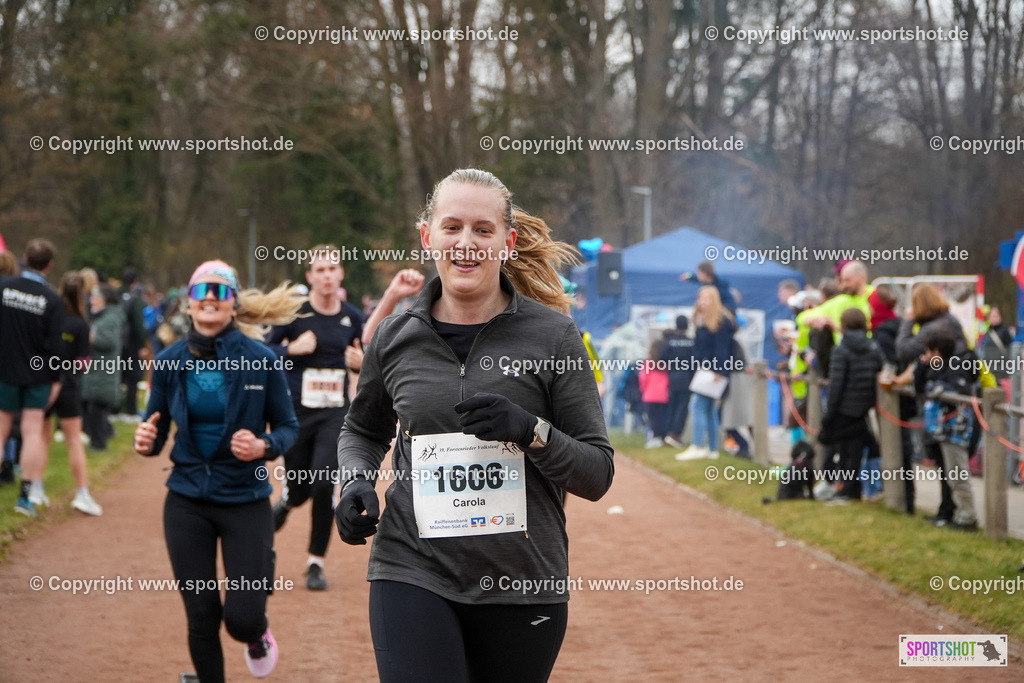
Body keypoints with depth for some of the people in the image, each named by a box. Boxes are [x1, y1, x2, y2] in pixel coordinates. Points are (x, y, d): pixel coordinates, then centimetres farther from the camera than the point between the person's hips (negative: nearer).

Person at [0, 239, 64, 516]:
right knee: (32, 431, 5)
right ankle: (27, 495, 3)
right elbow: (55, 345, -9)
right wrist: (55, 379, -1)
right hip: (37, 374, -1)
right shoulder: (53, 300, -11)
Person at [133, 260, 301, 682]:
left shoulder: (260, 360, -9)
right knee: (201, 617, 3)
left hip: (246, 500, -2)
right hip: (187, 501, 2)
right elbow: (156, 426, 6)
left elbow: (288, 426, 0)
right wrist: (146, 442, -16)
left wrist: (264, 447, -21)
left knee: (242, 616, -6)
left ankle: (258, 636, 32)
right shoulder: (170, 361, -2)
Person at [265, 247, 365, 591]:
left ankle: (316, 563, 2)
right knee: (298, 490, 7)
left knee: (324, 485, -14)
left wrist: (361, 362, -5)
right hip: (295, 413, -1)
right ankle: (283, 504, 47)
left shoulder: (352, 317, 4)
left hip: (335, 414, 1)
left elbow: (361, 359, 17)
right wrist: (292, 348, -21)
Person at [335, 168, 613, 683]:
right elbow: (362, 431, 24)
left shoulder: (553, 336, -1)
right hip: (413, 575, 0)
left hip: (524, 582, 0)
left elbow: (597, 475, -1)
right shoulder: (395, 339, 5)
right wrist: (356, 482, 2)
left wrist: (530, 430, -18)